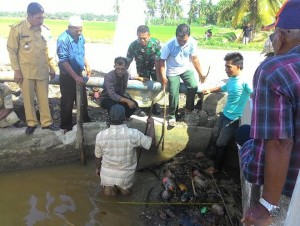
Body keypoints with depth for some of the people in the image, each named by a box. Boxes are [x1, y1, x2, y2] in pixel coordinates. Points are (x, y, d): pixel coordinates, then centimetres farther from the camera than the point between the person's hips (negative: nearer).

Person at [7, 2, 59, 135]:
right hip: (26, 71, -2)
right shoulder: (17, 29, -9)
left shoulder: (45, 30, 0)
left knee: (44, 98, 10)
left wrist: (52, 67, 10)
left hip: (42, 71, 2)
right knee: (28, 98, 8)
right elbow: (12, 50, -4)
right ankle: (31, 123, 23)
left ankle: (46, 122, 21)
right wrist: (17, 70, -7)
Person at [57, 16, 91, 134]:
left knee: (83, 99, 17)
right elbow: (63, 61, -24)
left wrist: (87, 66, 7)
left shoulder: (80, 37, 0)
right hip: (67, 76, -7)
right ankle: (66, 126, 21)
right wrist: (75, 77, -27)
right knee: (67, 102, 5)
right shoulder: (63, 40, -22)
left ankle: (85, 121, 35)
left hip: (79, 73, 7)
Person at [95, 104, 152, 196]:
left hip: (107, 175, -2)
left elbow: (98, 156, -2)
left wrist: (97, 168, 19)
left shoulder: (100, 135, -17)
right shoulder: (133, 134, -23)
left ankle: (108, 186, 9)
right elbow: (149, 142, -8)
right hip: (125, 177, 2)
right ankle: (123, 187, 10)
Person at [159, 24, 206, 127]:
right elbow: (162, 60, -14)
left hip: (186, 69, 3)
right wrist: (163, 76, -20)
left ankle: (189, 109, 10)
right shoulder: (169, 45, -26)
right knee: (173, 93, -7)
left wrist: (200, 74, 0)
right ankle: (172, 115, 16)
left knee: (194, 87, -15)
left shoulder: (192, 43, -18)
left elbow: (194, 59, -4)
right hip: (172, 71, -2)